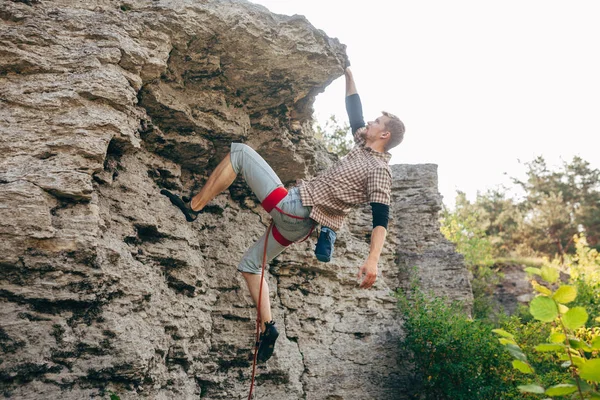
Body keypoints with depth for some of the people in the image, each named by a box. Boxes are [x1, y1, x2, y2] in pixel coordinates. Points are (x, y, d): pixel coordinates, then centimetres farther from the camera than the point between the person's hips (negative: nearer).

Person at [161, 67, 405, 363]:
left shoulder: (379, 171, -12)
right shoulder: (363, 147, 12)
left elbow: (381, 217, -22)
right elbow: (355, 113, 25)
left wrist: (373, 259, -34)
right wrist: (349, 75, 29)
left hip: (292, 206, -9)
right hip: (296, 225, 9)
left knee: (239, 152, -3)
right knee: (250, 264, 19)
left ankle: (194, 206, -1)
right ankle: (267, 327, 16)